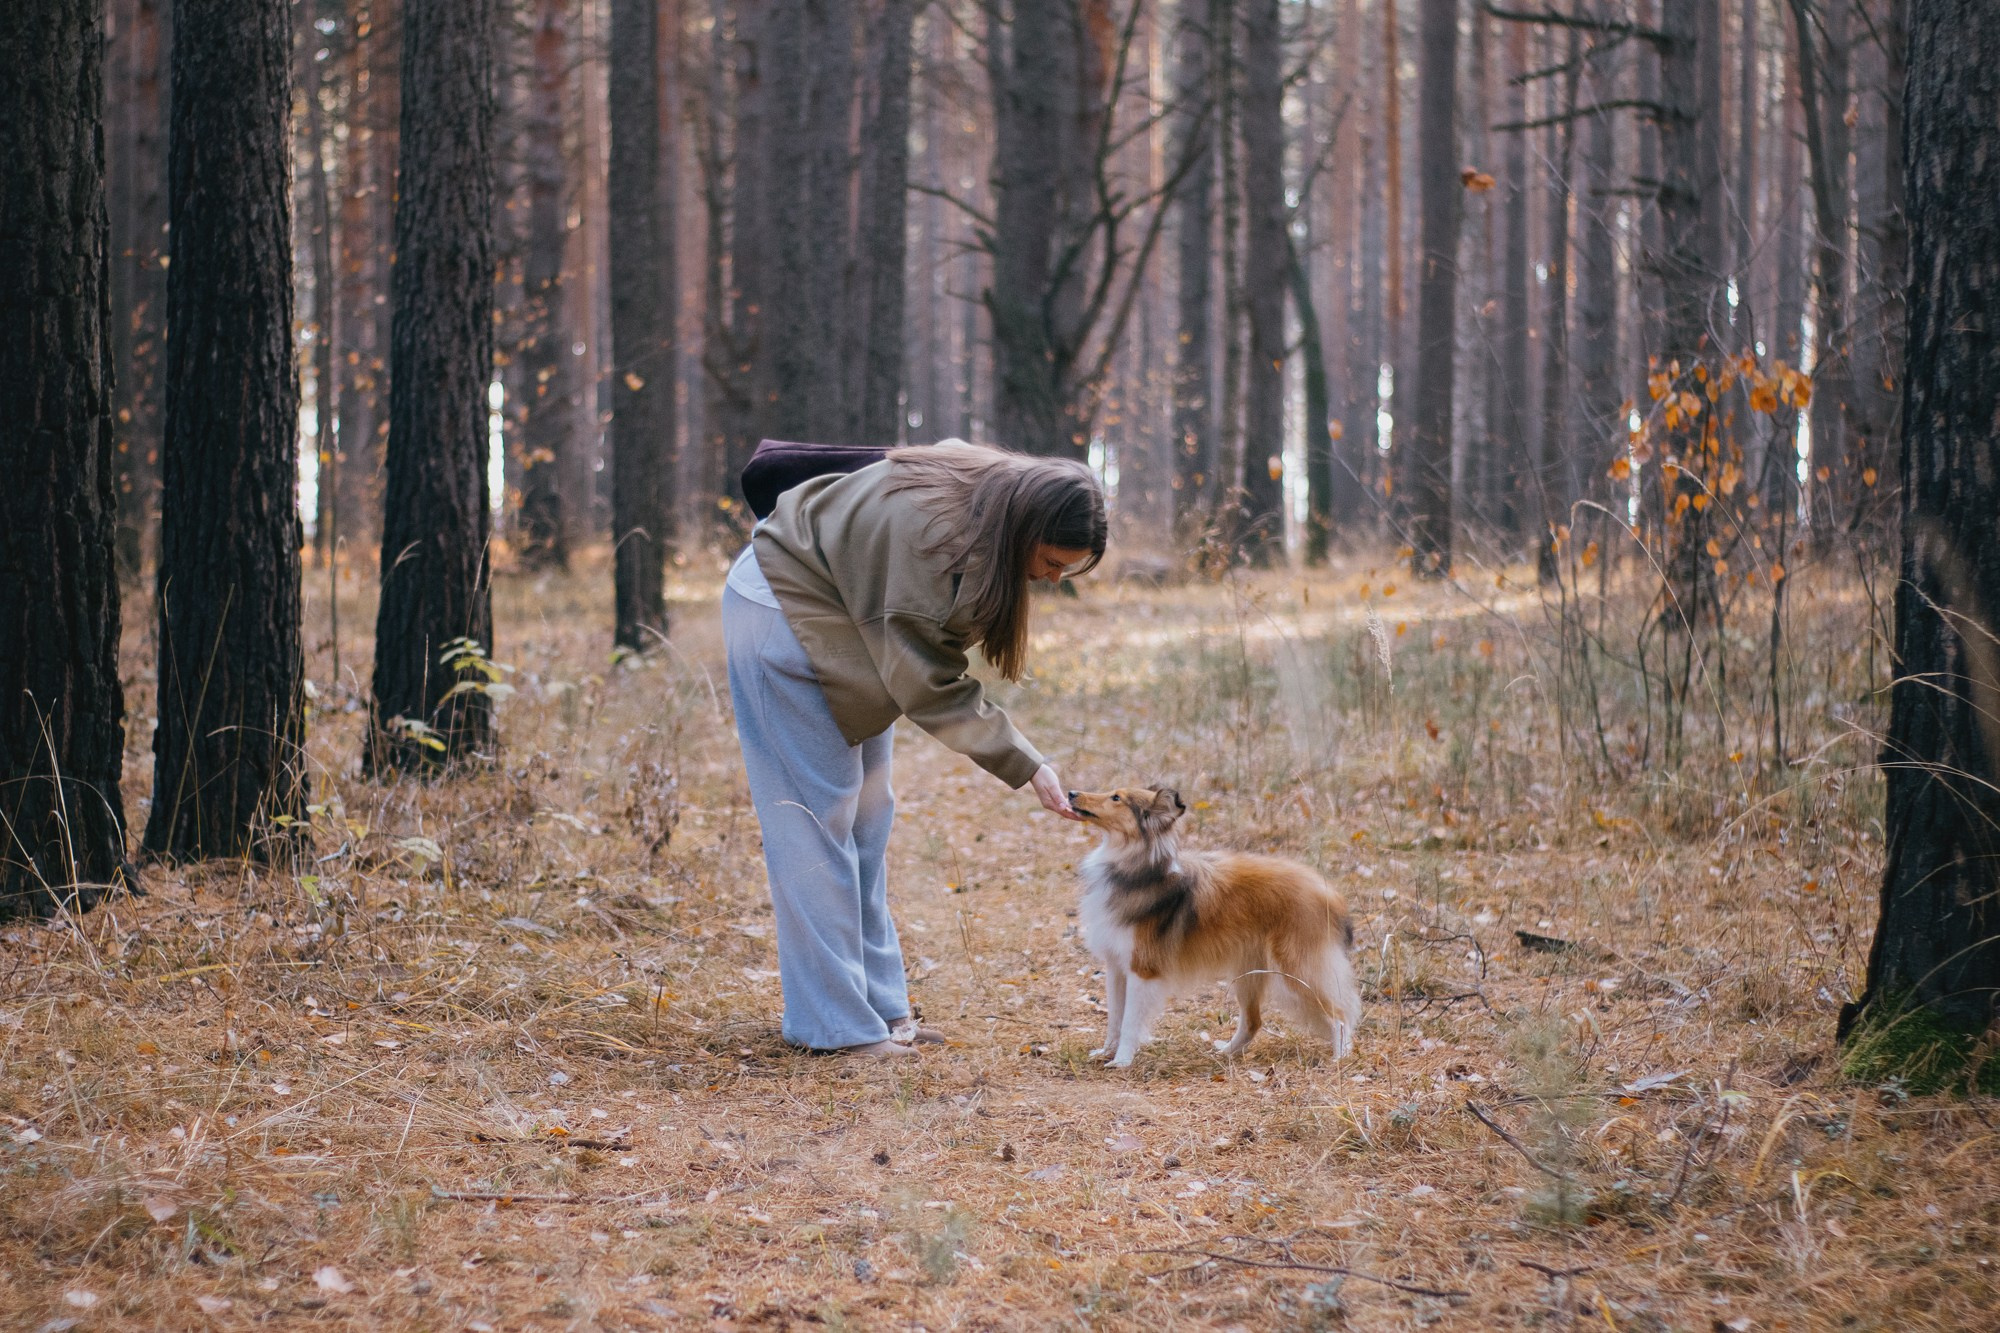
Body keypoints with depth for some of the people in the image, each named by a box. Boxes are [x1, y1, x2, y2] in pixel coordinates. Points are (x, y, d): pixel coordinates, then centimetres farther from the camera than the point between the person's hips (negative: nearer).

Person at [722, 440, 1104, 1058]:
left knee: (865, 814, 10)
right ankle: (838, 1023, -7)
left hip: (843, 629, 10)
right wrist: (1025, 765, -30)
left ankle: (879, 1005, 15)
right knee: (819, 817, -9)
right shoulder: (932, 531, -35)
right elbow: (925, 682, -30)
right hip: (784, 613, -10)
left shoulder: (995, 490, -9)